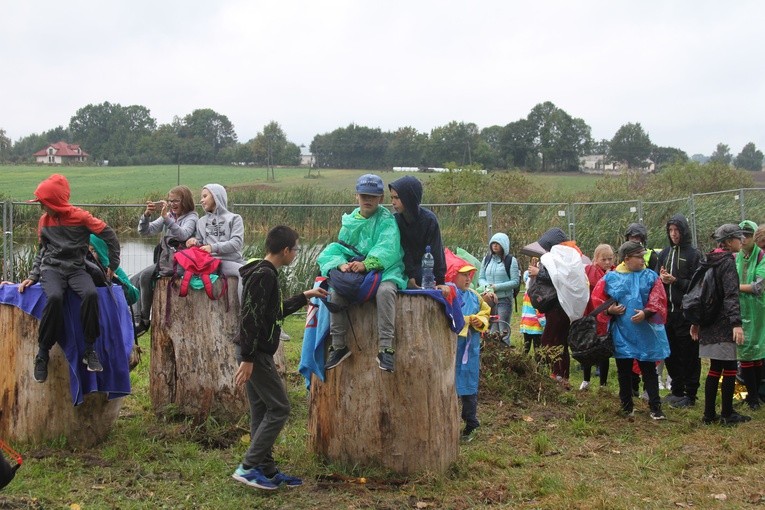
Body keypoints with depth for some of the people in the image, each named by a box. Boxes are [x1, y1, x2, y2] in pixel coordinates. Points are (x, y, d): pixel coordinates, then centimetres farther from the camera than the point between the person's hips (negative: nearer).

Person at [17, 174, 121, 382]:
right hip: (51, 269, 1)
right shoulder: (44, 221, 9)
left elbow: (109, 235, 2)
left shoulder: (80, 217, -4)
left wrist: (113, 265, 6)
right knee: (54, 297, -35)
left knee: (91, 294, -35)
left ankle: (89, 350, -22)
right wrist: (33, 276, 12)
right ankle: (43, 353, -23)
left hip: (76, 269, -1)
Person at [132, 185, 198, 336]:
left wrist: (166, 218, -36)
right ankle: (137, 321, -9)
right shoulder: (168, 216, 14)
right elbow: (144, 231, 7)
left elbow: (183, 235, -26)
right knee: (135, 280, -6)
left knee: (145, 277, -22)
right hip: (164, 259, 8)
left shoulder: (191, 217, -4)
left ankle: (145, 320, -10)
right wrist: (147, 215, -12)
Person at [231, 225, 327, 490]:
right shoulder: (264, 275, -17)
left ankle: (266, 469, 18)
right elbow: (250, 317, -22)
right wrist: (247, 358, -24)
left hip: (256, 352, 10)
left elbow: (275, 312, 27)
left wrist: (305, 296, 33)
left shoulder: (265, 273, 15)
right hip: (255, 353, -10)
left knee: (261, 411, 12)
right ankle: (248, 467, -5)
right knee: (279, 408, -6)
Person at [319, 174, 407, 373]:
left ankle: (385, 348, -35)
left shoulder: (386, 220, -2)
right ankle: (339, 346, -12)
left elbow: (387, 249, -17)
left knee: (385, 291, -37)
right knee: (335, 292, -25)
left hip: (383, 269, -4)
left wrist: (367, 264, -34)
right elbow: (338, 248, 6)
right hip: (353, 273, 4)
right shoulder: (350, 221, 12)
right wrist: (341, 263, -19)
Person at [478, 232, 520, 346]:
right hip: (489, 299, 4)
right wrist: (488, 288, -10)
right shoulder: (487, 259, 12)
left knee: (503, 331, -5)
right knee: (491, 331, 5)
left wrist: (495, 287, -13)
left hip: (504, 300, -4)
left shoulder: (511, 260, -2)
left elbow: (515, 282, -7)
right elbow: (480, 278, 11)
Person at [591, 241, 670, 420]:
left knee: (649, 370, 3)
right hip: (621, 333, 1)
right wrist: (609, 310, -10)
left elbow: (658, 300, -6)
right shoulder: (611, 278, 1)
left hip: (645, 333, -1)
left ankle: (655, 407, 9)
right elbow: (597, 298, 5)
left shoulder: (650, 277, 1)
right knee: (624, 370, 11)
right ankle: (627, 405, 24)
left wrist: (646, 312, -21)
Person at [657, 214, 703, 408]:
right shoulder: (664, 253, 11)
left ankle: (690, 394, 9)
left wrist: (675, 281, -18)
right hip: (668, 311, 6)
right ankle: (677, 391, 25)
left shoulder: (694, 254, -5)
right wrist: (661, 279, -6)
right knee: (670, 354, 12)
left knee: (689, 355, 1)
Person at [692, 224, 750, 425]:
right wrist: (736, 323, -27)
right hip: (723, 325, -9)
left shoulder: (709, 262, 13)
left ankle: (709, 414, 14)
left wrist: (696, 322, 22)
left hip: (710, 324, 9)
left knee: (715, 368, 12)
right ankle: (727, 414, 5)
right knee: (729, 369, 0)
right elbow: (731, 295, -21)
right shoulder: (728, 262, -12)